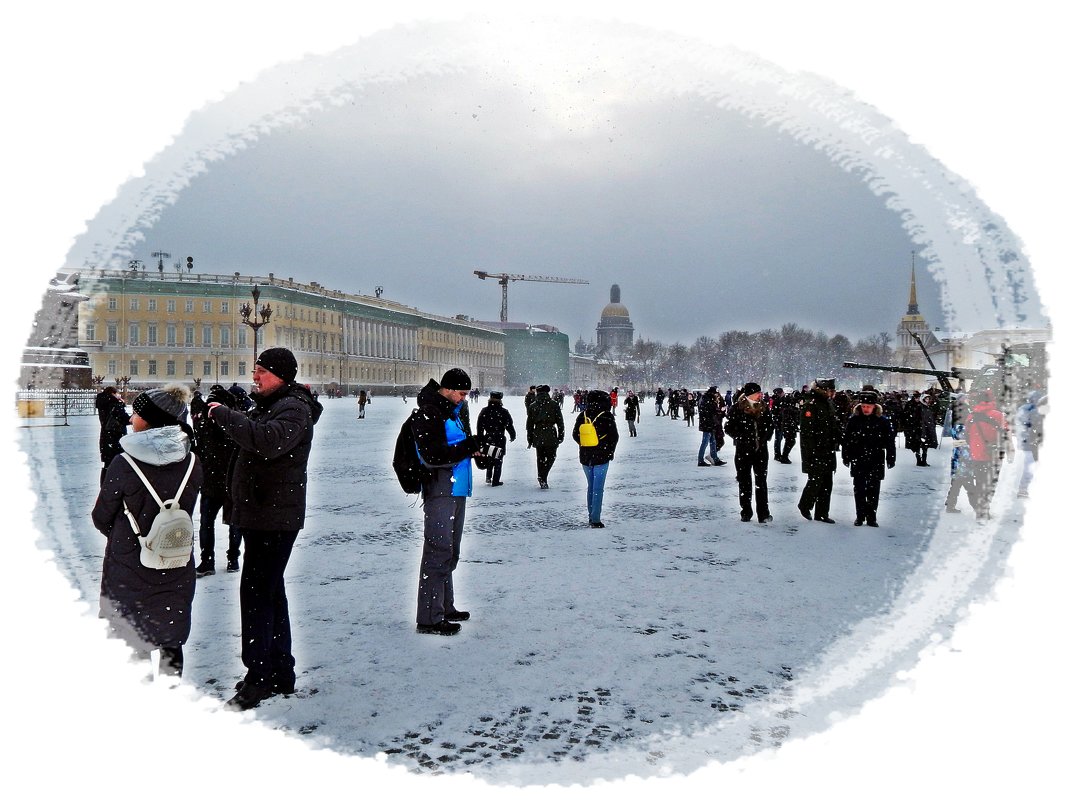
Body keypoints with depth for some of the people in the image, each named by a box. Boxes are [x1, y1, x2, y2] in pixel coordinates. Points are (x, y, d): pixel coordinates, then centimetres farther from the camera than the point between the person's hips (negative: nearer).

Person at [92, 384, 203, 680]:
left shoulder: (123, 465, -18)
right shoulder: (192, 463, -7)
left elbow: (102, 518, -5)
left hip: (129, 569, -3)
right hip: (176, 570, 3)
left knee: (131, 647, 13)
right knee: (171, 643, 18)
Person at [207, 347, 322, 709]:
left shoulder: (293, 408, -14)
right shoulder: (266, 406, 18)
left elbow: (268, 441, -35)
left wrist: (224, 414, -24)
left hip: (274, 518, -11)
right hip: (258, 516, 11)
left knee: (256, 593, -11)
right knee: (270, 593, 15)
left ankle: (258, 679, -5)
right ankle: (281, 673, 25)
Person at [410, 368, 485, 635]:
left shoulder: (456, 410, 15)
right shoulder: (426, 414, -14)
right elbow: (433, 456, -21)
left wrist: (472, 448, 4)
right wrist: (469, 447, -22)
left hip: (457, 490, 10)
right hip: (439, 491, -10)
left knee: (450, 551, 16)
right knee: (438, 551, -10)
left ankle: (445, 607, 27)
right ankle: (429, 618, -6)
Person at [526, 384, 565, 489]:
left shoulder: (532, 406, 4)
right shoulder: (554, 405, -1)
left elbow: (529, 425, 7)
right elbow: (560, 423, 0)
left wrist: (530, 440, 13)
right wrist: (560, 437, 7)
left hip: (538, 437, 2)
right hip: (551, 436, -2)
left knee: (540, 459, 14)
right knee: (551, 457, 9)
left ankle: (542, 480, 19)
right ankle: (543, 477, -10)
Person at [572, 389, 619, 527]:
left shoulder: (582, 416, 0)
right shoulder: (607, 417, -12)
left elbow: (575, 435, 6)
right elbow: (614, 437, -8)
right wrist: (610, 451, 8)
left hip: (585, 458, 4)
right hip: (601, 457, -4)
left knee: (590, 487, 18)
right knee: (598, 488, -1)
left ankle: (591, 517, 23)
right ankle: (595, 520, -2)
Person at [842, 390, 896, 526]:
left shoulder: (883, 421, -3)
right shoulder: (854, 420, -1)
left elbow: (890, 442, 2)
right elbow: (846, 440, 3)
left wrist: (890, 459, 0)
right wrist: (846, 457, 2)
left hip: (876, 462, -1)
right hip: (858, 462, 1)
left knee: (873, 490, 5)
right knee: (859, 490, 5)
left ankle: (871, 517, 15)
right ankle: (860, 516, 16)